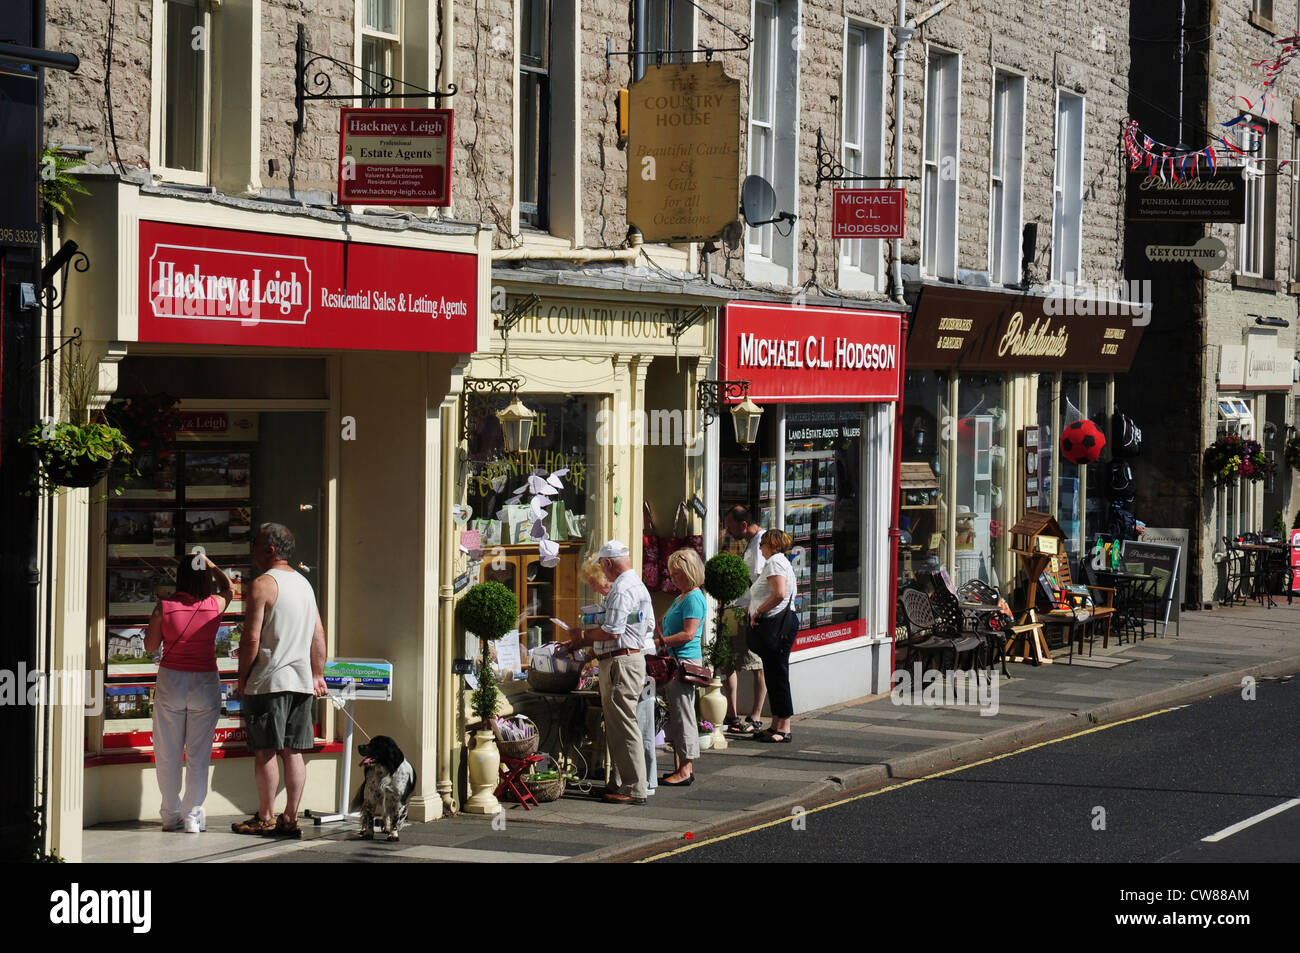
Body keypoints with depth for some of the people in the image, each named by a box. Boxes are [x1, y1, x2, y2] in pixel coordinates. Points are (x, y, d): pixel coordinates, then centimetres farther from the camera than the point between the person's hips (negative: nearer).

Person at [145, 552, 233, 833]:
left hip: (171, 681, 0)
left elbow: (150, 646, 1)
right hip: (205, 683, 0)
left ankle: (171, 815, 15)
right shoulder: (216, 604, -5)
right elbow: (229, 588, 19)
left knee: (168, 754, 10)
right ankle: (193, 816, 7)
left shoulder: (164, 606, -9)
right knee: (198, 755, 7)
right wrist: (210, 565, 28)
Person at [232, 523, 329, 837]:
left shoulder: (263, 584, -10)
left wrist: (242, 678, -4)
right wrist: (318, 676, 21)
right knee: (293, 752, 7)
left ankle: (265, 818, 2)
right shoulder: (304, 583, 14)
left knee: (266, 751, -1)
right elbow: (319, 636, 17)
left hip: (269, 681, -7)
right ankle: (291, 818, 8)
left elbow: (251, 638, -14)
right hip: (301, 681, 7)